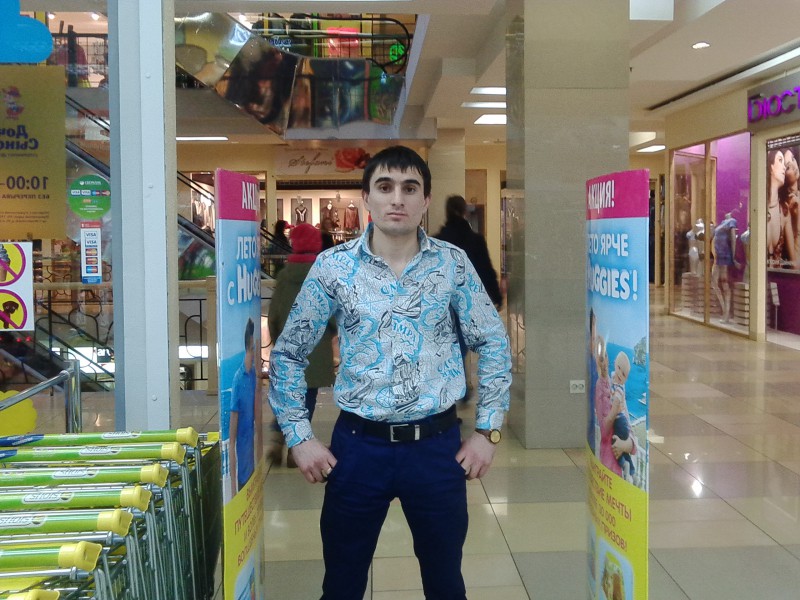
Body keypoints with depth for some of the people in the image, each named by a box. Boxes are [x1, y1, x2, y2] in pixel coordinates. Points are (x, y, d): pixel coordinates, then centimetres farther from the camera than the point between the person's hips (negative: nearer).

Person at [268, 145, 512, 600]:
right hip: (359, 445, 0)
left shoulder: (453, 263, -2)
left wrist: (488, 430, 2)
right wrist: (299, 437, -1)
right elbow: (289, 353, 4)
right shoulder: (333, 266, -4)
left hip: (437, 444, 1)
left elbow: (494, 344, 6)